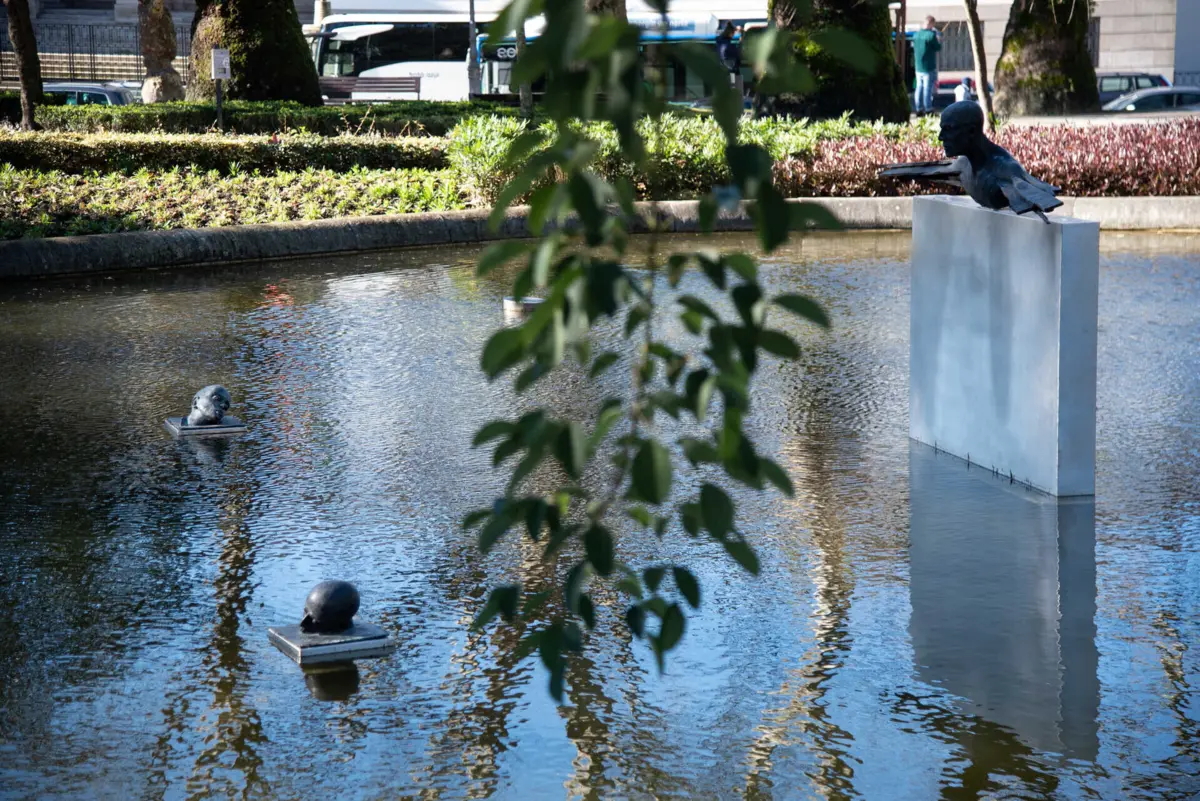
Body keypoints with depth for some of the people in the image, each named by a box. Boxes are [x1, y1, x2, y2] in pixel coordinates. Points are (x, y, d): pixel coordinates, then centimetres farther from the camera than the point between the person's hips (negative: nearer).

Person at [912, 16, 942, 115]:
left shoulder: (916, 34, 6)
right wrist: (939, 41, 11)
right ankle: (928, 109, -1)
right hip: (929, 66, -6)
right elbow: (938, 47, -9)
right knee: (928, 88, -2)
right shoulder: (931, 35, -14)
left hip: (918, 66, 6)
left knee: (919, 87, 11)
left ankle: (919, 108, 13)